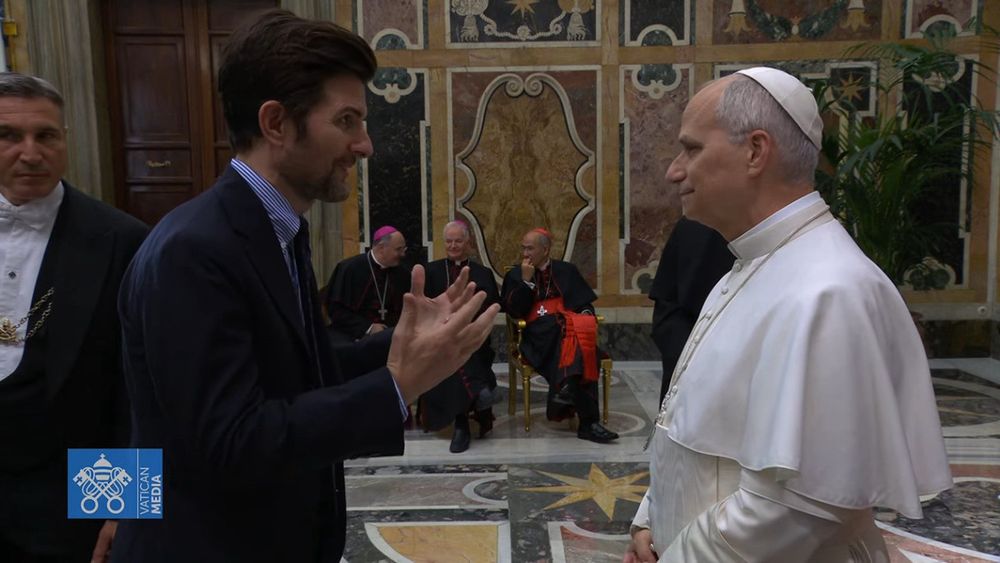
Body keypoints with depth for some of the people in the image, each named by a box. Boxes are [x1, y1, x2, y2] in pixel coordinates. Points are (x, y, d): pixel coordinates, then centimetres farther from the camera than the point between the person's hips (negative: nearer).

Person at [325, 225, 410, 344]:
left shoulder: (402, 274, 7)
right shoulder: (349, 268, -4)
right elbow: (335, 308, -5)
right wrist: (368, 327, -12)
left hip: (389, 333, 3)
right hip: (352, 333, -3)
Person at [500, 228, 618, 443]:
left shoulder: (566, 270, 19)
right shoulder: (515, 275, 15)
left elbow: (586, 302, 17)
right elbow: (514, 311, 3)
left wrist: (585, 314, -6)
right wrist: (526, 281, -5)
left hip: (571, 323, 3)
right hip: (540, 334, -3)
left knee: (582, 328, -34)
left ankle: (567, 386, -38)